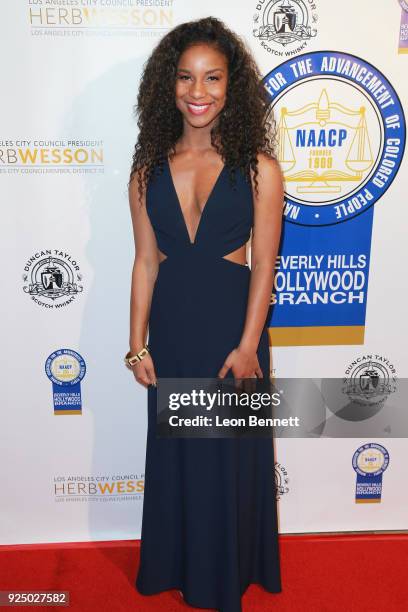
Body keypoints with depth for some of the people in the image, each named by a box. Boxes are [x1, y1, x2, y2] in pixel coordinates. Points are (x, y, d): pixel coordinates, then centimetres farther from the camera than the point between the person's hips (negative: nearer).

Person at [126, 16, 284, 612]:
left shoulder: (258, 167, -6)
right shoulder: (149, 168, 2)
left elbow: (263, 265, -7)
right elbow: (145, 261, 2)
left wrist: (248, 345, -12)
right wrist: (138, 343, 1)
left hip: (231, 325, -2)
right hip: (171, 327, 3)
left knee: (231, 451, 12)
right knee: (174, 447, 16)